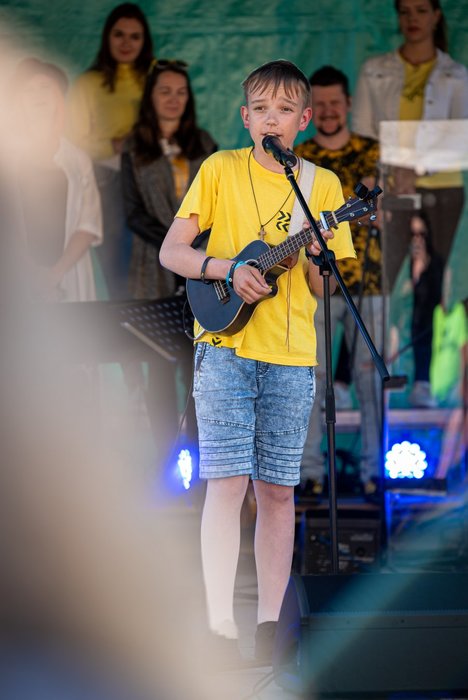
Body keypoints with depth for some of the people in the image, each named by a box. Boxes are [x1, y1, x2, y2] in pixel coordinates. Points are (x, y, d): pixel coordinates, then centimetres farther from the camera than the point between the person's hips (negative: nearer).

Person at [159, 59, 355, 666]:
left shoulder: (323, 184, 8)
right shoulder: (220, 170, 4)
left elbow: (327, 288, 6)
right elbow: (170, 251, 1)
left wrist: (313, 259, -15)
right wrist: (226, 269, -15)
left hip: (291, 354, 2)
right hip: (225, 346, -2)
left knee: (277, 489, 3)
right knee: (228, 480, -11)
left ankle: (268, 623, 9)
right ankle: (220, 627, -12)